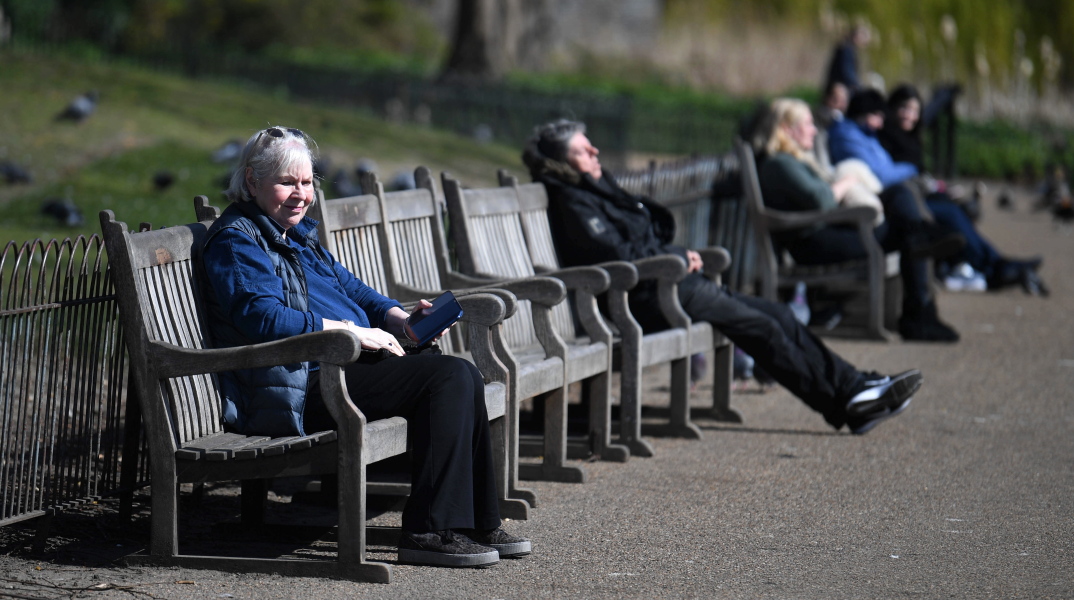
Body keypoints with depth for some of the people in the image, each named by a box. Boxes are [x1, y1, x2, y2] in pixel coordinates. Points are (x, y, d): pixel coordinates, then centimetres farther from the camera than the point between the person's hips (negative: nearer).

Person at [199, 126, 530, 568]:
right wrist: (353, 332, -18)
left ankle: (479, 526, -3)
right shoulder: (235, 241, -6)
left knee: (464, 378, -5)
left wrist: (396, 318, 4)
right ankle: (432, 531, -24)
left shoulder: (296, 235, 25)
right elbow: (264, 317, -20)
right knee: (450, 377, -21)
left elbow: (349, 287, 27)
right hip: (300, 387, -10)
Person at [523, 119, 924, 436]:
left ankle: (855, 388, -1)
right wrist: (676, 258, -9)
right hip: (646, 300, -10)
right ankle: (843, 403, -9)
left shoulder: (599, 189, 18)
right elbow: (618, 256, -21)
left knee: (778, 314, 1)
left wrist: (679, 255, 5)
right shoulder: (573, 204, -11)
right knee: (760, 325, -14)